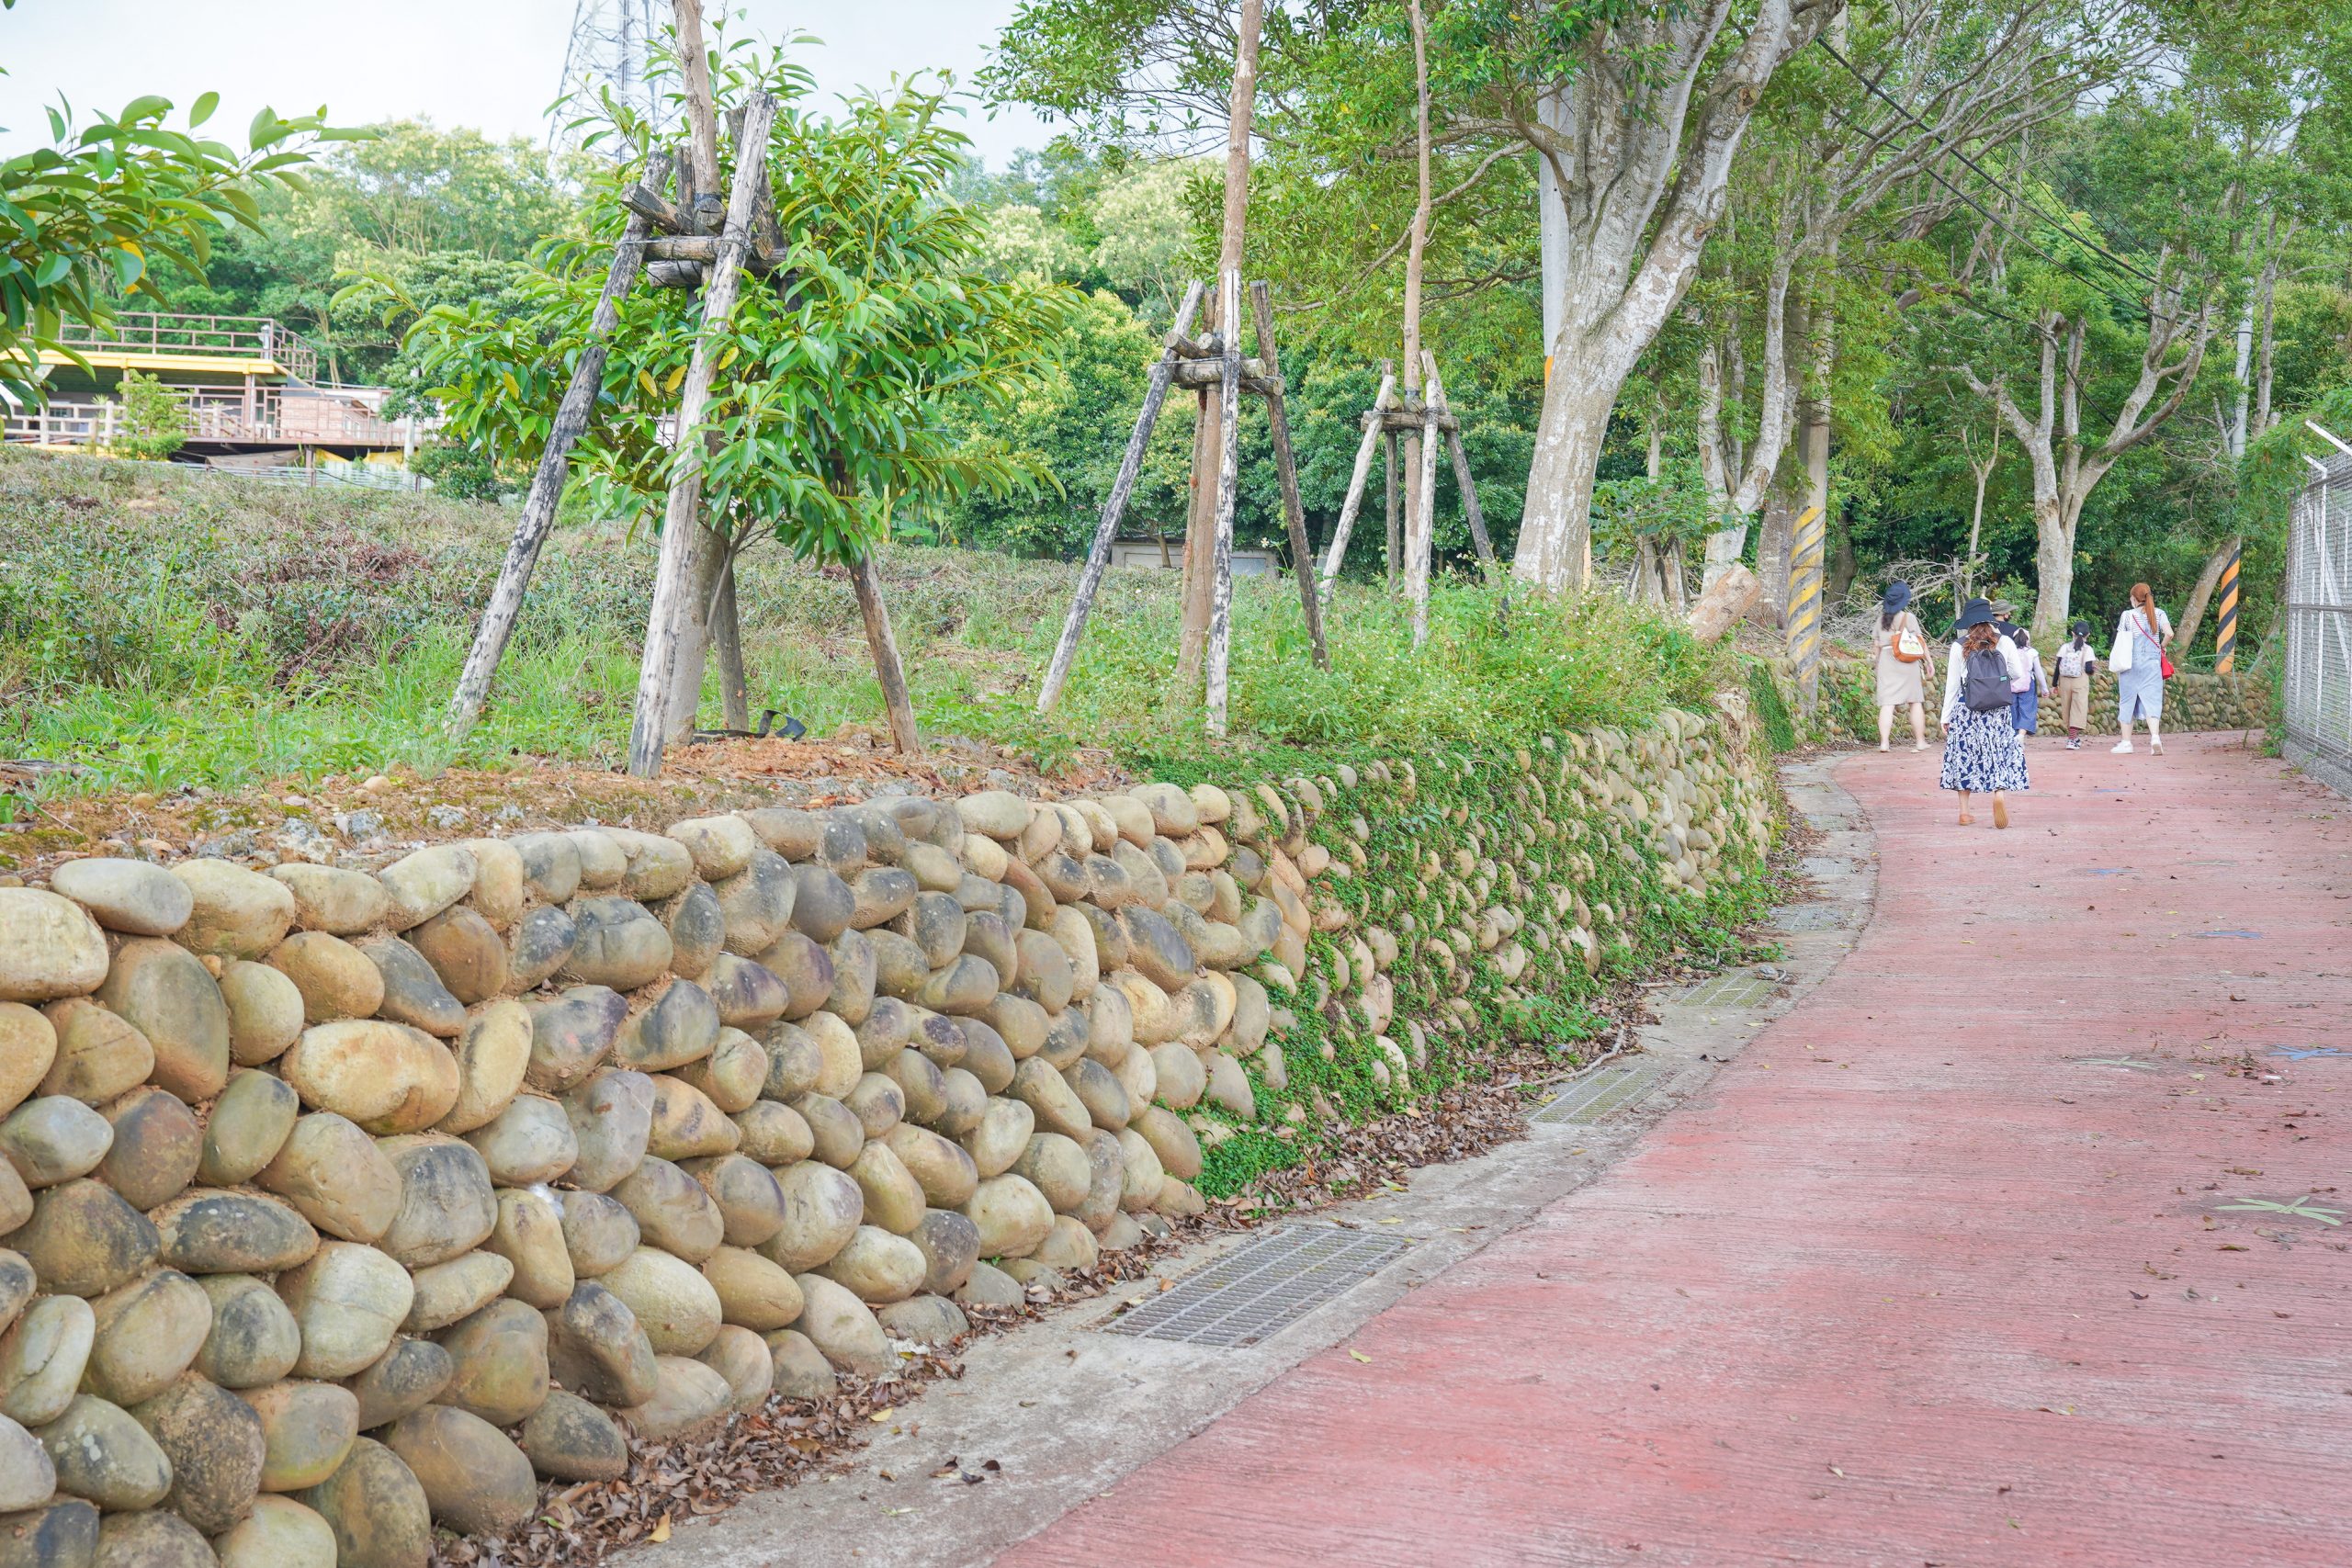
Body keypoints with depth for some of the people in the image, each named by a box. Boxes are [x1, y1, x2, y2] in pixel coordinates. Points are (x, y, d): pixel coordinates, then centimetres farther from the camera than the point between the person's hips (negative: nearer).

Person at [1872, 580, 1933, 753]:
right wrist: (1929, 662, 2)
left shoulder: (1881, 619, 5)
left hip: (1887, 663, 3)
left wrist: (1878, 663, 23)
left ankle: (1884, 742, -12)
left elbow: (1878, 644, 11)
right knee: (1916, 702, 9)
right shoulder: (1909, 618, -6)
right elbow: (1921, 641, -4)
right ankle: (1920, 741, 13)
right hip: (1908, 665, -3)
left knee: (1887, 703, -2)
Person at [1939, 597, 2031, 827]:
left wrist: (1946, 718, 6)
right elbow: (2018, 675, 5)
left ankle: (1964, 812, 11)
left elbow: (1952, 684, 0)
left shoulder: (1959, 647, -3)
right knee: (2001, 754, 6)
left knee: (1965, 756, 10)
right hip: (1999, 711, 0)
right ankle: (2000, 792, -23)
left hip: (1966, 709, 0)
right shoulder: (2004, 643, -2)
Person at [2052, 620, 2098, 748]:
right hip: (2080, 681, -3)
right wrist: (2093, 668, 13)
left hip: (2065, 681, 3)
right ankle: (2072, 740, -11)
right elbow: (2088, 669, -11)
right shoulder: (2088, 649, -5)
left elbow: (2058, 666, 2)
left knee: (2067, 708, 15)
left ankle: (2073, 736, 29)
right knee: (2078, 709, -1)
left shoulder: (2065, 647, 2)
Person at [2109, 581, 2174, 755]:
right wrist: (2161, 647, 9)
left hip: (2130, 663, -1)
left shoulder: (2128, 615, -2)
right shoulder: (2159, 614, 2)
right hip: (2152, 664, 1)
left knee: (2127, 701, 8)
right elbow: (2169, 633, -9)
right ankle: (2155, 737, -24)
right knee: (2152, 701, -3)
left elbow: (2119, 640, -3)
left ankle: (2126, 742, 11)